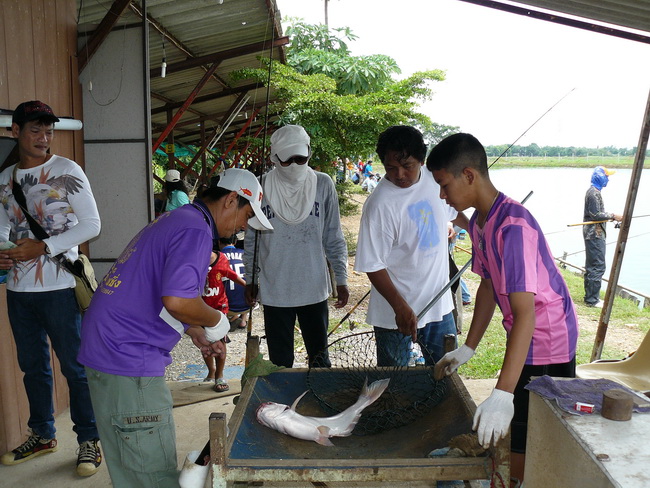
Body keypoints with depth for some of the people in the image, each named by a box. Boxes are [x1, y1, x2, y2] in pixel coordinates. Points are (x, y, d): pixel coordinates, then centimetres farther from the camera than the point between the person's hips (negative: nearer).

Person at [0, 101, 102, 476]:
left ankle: (89, 439, 15)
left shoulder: (67, 171, -5)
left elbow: (91, 225, -9)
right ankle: (43, 435, 34)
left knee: (75, 365, 1)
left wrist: (43, 247, -16)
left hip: (59, 286, -5)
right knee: (33, 365, 17)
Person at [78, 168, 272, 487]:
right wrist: (215, 320, -9)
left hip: (103, 350, 11)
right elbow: (176, 301, -30)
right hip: (128, 357, -10)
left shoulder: (173, 220, 17)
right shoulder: (195, 231, -16)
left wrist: (196, 333, 20)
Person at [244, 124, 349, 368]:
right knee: (280, 360, 10)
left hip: (314, 289, 0)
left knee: (320, 358, 11)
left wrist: (341, 279, 0)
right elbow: (251, 240, 6)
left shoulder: (323, 184, -2)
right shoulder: (262, 187, -3)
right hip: (274, 290, 0)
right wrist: (250, 279, 8)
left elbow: (334, 238, 3)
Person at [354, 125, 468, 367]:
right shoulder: (380, 204, -21)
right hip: (395, 314, -5)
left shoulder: (434, 179, -2)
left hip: (439, 304, 6)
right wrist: (401, 307, -26)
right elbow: (373, 265, -19)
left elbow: (452, 211, 21)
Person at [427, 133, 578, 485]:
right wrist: (467, 348, 11)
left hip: (548, 343, -9)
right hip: (522, 338, 9)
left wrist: (502, 394, -39)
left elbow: (524, 313, -35)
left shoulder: (513, 226, -29)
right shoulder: (479, 222, 1)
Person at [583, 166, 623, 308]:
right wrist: (613, 216, -13)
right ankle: (592, 299, -6)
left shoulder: (593, 191, 17)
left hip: (592, 233, 11)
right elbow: (596, 215, -20)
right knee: (598, 266, -9)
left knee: (591, 266, 14)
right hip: (595, 234, -11)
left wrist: (611, 217, 14)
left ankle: (590, 297, 21)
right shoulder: (594, 193, -15)